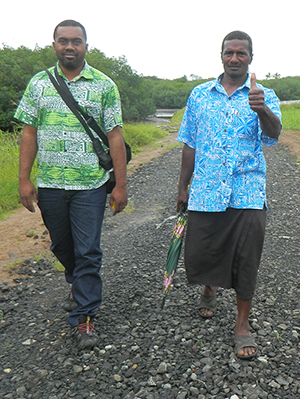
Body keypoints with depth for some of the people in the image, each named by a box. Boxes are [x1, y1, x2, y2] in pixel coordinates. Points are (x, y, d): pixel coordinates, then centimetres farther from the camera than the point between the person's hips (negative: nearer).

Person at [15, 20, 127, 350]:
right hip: (49, 185, 3)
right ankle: (78, 286, 45)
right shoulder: (38, 83, 8)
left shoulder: (104, 85, 1)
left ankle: (83, 317, 11)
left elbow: (114, 136, -2)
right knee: (62, 247, 17)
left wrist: (120, 184, -6)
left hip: (89, 185, -3)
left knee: (87, 252, -1)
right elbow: (29, 133, 7)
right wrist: (24, 180, 0)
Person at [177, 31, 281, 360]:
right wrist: (182, 187, 12)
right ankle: (209, 289, 42)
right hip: (205, 193, 2)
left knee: (246, 261, 1)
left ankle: (242, 324, 21)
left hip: (248, 196, -1)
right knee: (198, 257, 7)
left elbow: (273, 134, -15)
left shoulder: (264, 96, 4)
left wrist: (262, 110, -37)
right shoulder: (199, 95, 11)